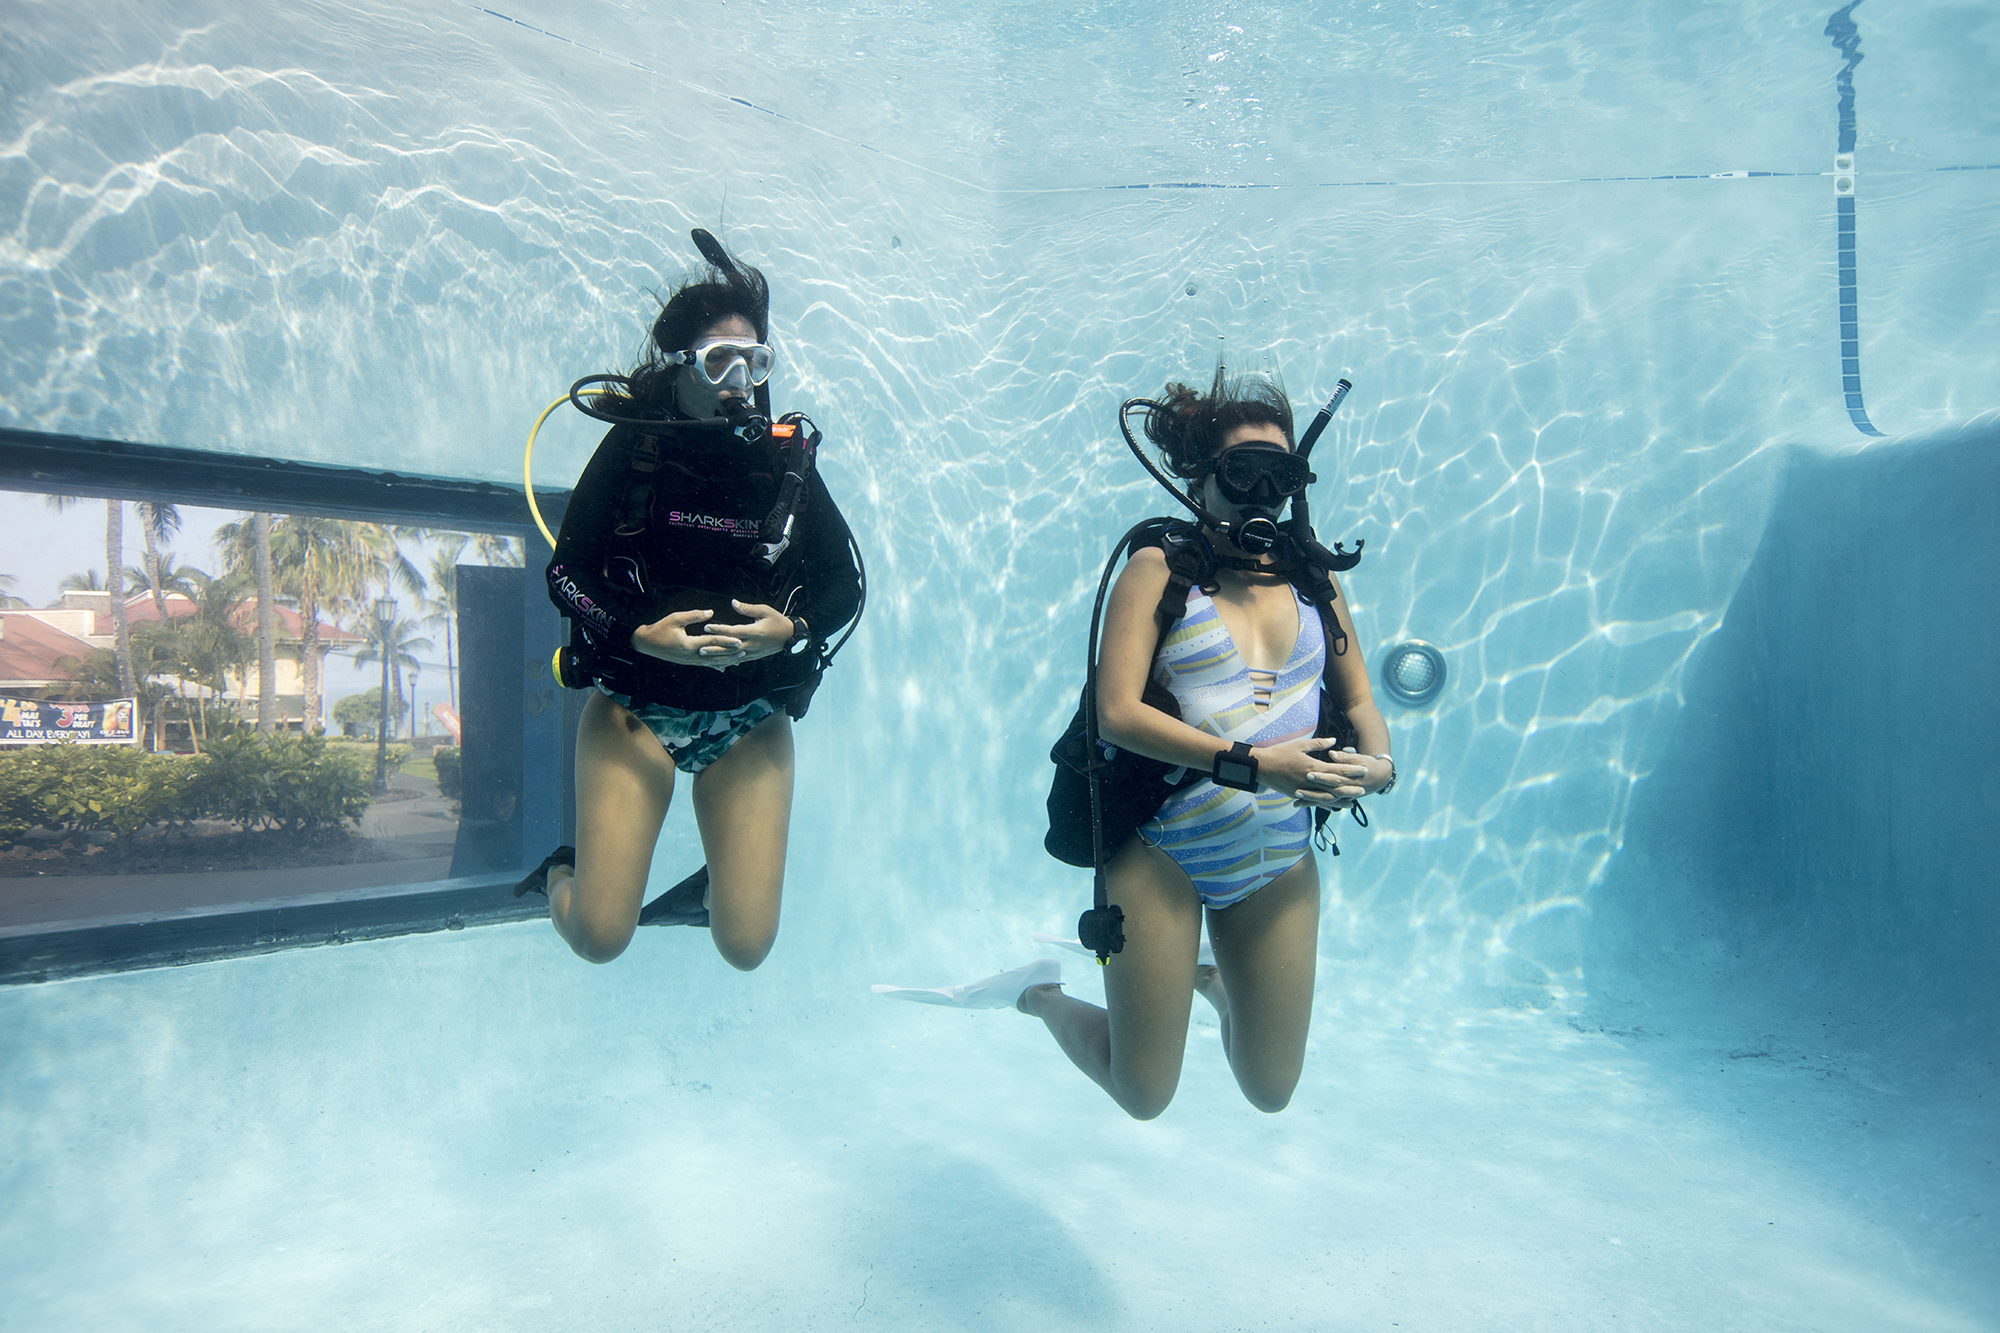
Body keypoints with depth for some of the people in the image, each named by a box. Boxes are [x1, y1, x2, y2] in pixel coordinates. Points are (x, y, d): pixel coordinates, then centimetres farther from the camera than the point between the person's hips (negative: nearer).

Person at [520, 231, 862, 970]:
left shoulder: (786, 459, -1)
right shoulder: (633, 445, -7)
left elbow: (845, 586, 1)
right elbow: (567, 572, -8)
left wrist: (790, 629, -19)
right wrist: (641, 635, -25)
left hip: (749, 722, 2)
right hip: (635, 706, -2)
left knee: (747, 946, -2)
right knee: (599, 936, -6)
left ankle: (710, 889, 33)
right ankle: (563, 874, 29)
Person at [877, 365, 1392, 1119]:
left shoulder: (1312, 577, 6)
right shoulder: (1160, 569, -8)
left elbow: (1358, 701, 11)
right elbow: (1118, 714, -17)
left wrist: (1377, 763, -11)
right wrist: (1249, 763, -26)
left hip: (1278, 863, 5)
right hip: (1161, 851, -4)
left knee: (1271, 1091, 13)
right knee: (1144, 1096, 7)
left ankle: (1207, 975, 42)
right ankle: (1042, 995, 35)